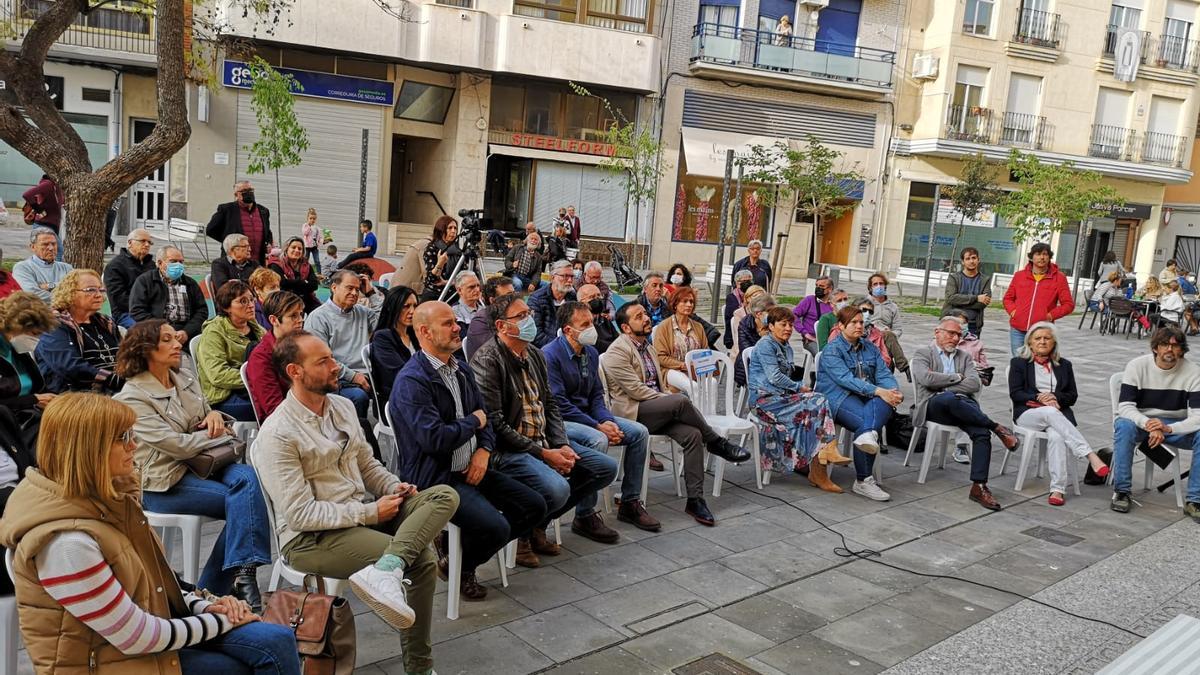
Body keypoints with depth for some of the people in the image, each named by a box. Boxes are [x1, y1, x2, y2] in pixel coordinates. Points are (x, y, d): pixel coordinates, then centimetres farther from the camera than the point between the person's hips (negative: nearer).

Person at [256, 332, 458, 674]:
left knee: (444, 495, -17)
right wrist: (371, 513, -19)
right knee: (421, 561, -24)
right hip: (311, 537, -8)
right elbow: (300, 514, -20)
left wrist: (394, 486, -4)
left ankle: (385, 569, -34)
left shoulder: (343, 406, 8)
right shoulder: (278, 433, -16)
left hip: (361, 515, 8)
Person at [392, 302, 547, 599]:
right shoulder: (412, 380, -17)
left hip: (471, 468, 9)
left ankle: (462, 549, 15)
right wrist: (474, 421, -9)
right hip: (435, 477, -9)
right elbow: (435, 439, -25)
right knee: (496, 527, -25)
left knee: (534, 506, 2)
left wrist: (484, 450, -5)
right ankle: (457, 565, 8)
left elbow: (484, 416, 17)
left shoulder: (462, 370, 12)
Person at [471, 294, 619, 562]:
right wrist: (543, 454, -18)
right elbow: (495, 424, -19)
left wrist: (562, 445, -2)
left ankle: (545, 523, 10)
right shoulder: (487, 361, -15)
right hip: (506, 449, -9)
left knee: (606, 467, 4)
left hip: (544, 441, 9)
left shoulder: (535, 354, 12)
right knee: (556, 488, -32)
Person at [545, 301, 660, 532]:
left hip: (587, 415, 8)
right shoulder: (550, 355, -17)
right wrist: (597, 426, -22)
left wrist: (607, 421, -9)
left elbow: (596, 395, 12)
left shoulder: (591, 353, 8)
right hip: (560, 421, -8)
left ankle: (630, 503, 5)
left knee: (639, 432, -4)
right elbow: (558, 404, -21)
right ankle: (584, 517, -24)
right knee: (597, 440, -35)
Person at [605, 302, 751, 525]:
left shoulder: (647, 347, 20)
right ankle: (716, 443, -10)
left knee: (692, 434, -19)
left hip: (656, 412, 8)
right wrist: (670, 400, -13)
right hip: (631, 413, -8)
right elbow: (635, 389, -16)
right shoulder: (617, 352, -8)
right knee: (681, 401, -31)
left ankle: (695, 499, -17)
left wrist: (669, 397, 4)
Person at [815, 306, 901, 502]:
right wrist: (878, 391, -29)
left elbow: (884, 374, 6)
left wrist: (894, 391, -18)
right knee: (864, 422, -32)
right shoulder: (831, 350, -2)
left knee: (884, 403, -31)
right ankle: (863, 481, -31)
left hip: (866, 397, 5)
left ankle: (869, 435, -58)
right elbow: (846, 379, -18)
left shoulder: (870, 348, 19)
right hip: (839, 398, -5)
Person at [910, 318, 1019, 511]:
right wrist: (957, 377, 0)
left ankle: (979, 486, -28)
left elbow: (975, 384, 6)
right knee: (949, 399, -40)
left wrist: (943, 386, -4)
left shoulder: (964, 357, 25)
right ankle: (997, 428, -24)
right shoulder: (922, 354, 12)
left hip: (963, 404, 4)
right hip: (934, 404, -4)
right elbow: (926, 379, -10)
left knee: (982, 433, -27)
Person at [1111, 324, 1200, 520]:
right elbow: (1125, 406, -17)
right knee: (1123, 425, -35)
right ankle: (1121, 492, -23)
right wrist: (1150, 426, -35)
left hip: (1176, 426, 1)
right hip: (1141, 422, -1)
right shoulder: (1136, 366, -11)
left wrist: (1168, 428, -34)